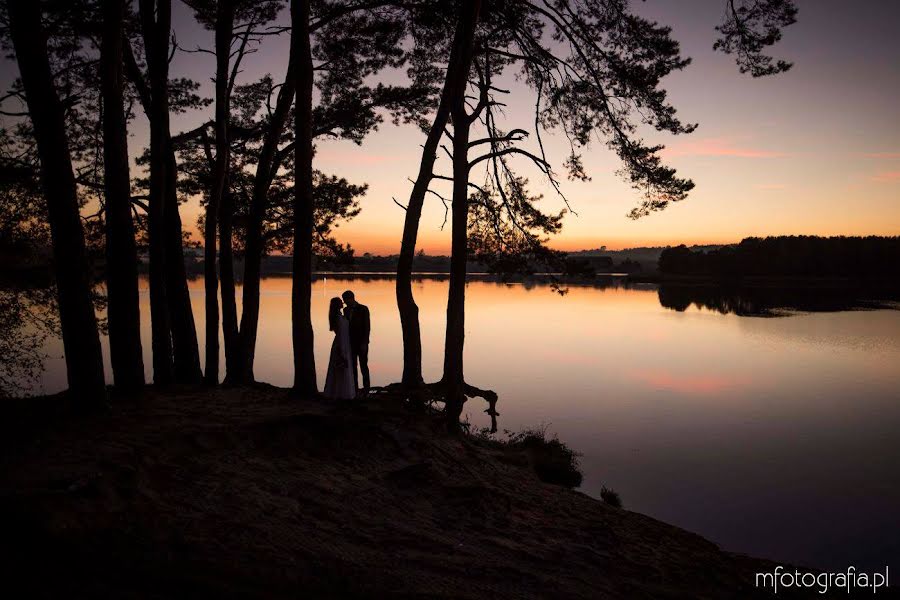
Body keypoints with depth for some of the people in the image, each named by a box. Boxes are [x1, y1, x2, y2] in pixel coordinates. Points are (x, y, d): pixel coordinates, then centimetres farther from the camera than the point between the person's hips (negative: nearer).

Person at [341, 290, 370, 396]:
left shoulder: (363, 309, -7)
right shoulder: (346, 310, 11)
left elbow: (367, 327, -10)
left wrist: (364, 343, -16)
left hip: (361, 343, -5)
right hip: (351, 343, 5)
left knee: (363, 366, -2)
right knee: (352, 366, 3)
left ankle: (366, 389, 2)